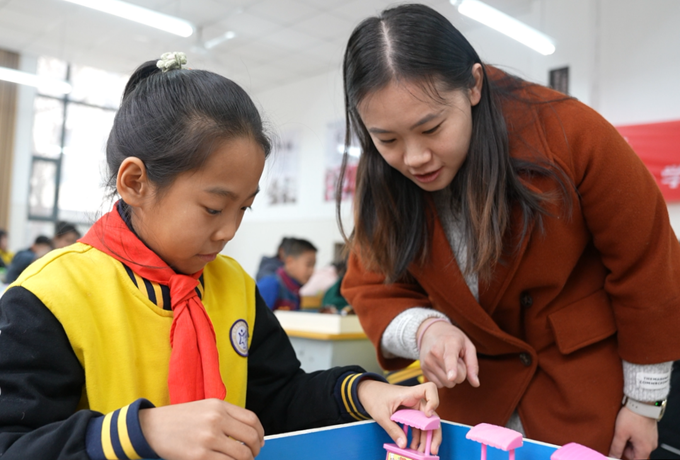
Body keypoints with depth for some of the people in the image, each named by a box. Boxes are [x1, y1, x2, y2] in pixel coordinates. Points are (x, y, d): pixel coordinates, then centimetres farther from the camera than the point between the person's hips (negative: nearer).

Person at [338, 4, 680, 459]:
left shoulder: (571, 133, -25)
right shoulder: (380, 179, -16)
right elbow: (374, 290, -7)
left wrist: (644, 401, -6)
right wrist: (424, 330, -31)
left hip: (585, 380, -2)